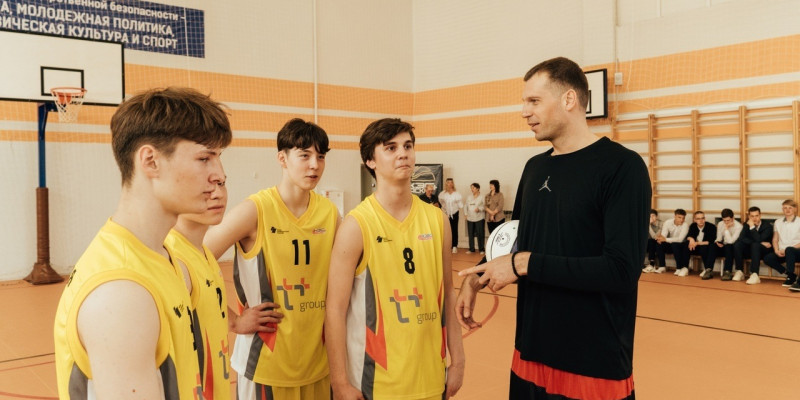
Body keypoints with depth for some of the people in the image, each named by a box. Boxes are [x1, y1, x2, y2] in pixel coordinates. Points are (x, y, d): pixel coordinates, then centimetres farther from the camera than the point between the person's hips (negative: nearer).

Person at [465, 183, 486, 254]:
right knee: (470, 234, 6)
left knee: (480, 234, -5)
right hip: (470, 218, 5)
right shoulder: (469, 197, 15)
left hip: (479, 218, -5)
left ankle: (481, 249, 4)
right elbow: (466, 206, 18)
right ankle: (471, 249, 15)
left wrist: (479, 209, -20)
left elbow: (484, 206, -3)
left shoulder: (482, 197, -1)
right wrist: (466, 214, 8)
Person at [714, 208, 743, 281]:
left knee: (728, 247, -38)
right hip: (724, 246, 5)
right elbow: (719, 238, 5)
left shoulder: (738, 226, -18)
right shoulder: (720, 224, 0)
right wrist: (717, 242, -18)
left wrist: (726, 229, -26)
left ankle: (727, 272, -38)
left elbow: (730, 241, -26)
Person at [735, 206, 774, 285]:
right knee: (737, 244, -24)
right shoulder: (746, 225, 3)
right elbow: (742, 238, -15)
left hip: (764, 251, -4)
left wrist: (752, 226, -26)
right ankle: (739, 271, -19)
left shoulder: (767, 226, -10)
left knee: (755, 245, -37)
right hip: (751, 250, 4)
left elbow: (758, 239, -26)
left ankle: (754, 275, -45)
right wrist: (761, 243, -22)